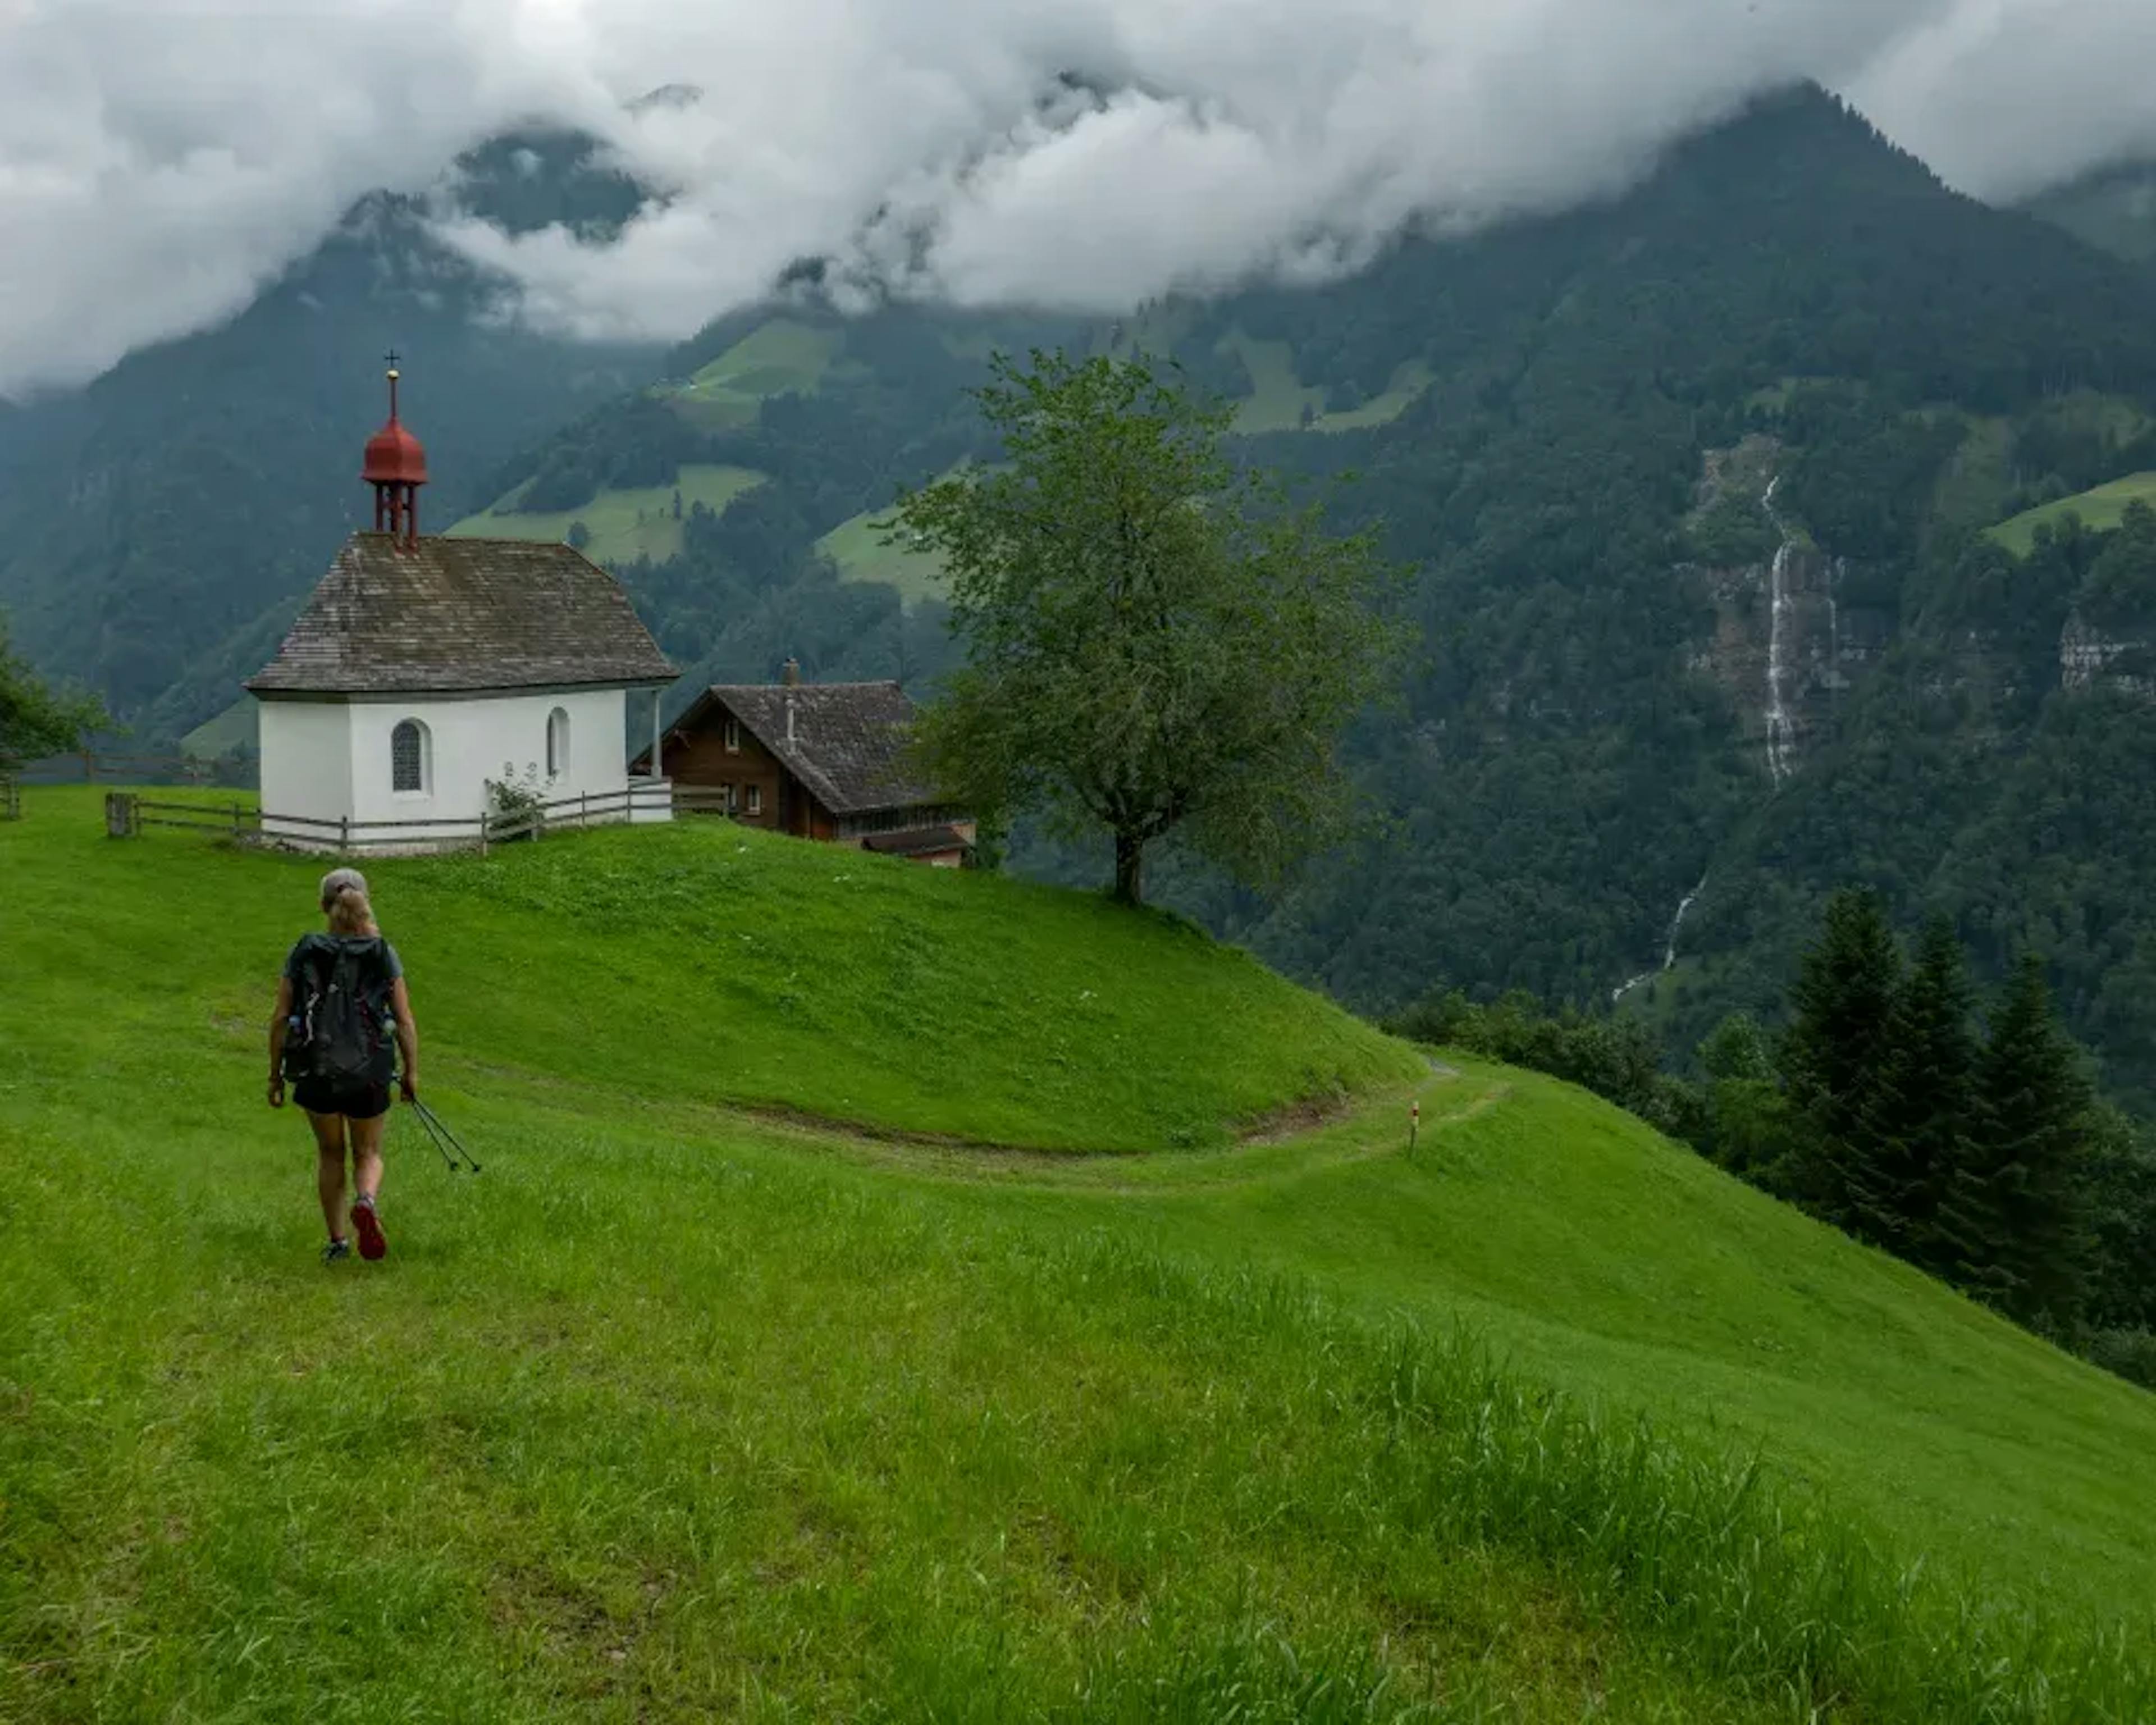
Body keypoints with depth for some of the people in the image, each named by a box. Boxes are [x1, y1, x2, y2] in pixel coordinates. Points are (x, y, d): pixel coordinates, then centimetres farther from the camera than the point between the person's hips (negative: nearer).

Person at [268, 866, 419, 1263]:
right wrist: (412, 1072, 7)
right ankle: (366, 1203, -13)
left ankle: (337, 1240, 27)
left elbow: (281, 1019, -3)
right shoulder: (384, 955, -6)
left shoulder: (302, 954, -4)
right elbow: (405, 1021, -5)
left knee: (330, 1153, 23)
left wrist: (275, 1074, 8)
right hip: (370, 1076, -1)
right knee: (368, 1155, 19)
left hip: (315, 1072, 1)